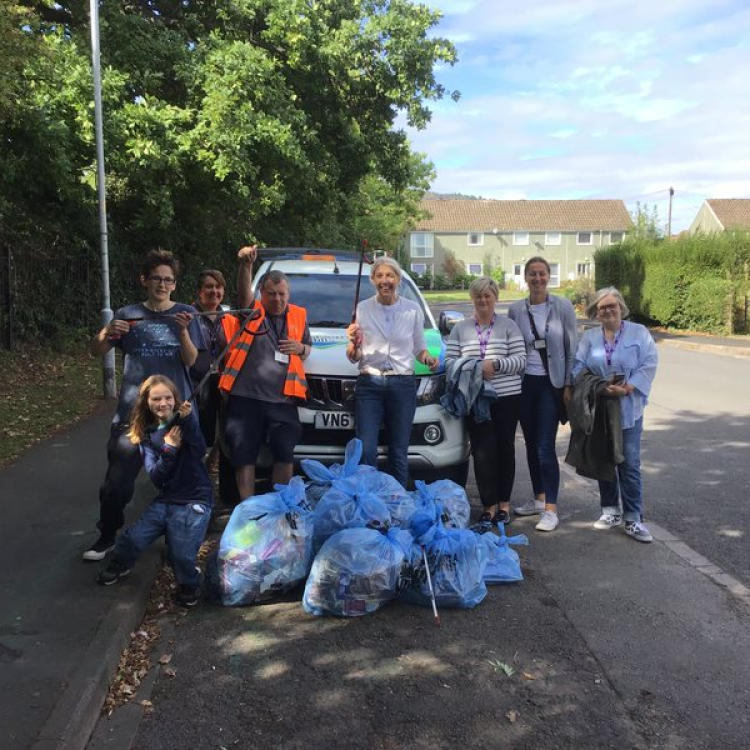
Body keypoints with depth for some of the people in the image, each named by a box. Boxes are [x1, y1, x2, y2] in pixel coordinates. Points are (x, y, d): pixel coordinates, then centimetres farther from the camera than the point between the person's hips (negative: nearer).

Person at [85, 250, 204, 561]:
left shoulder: (185, 313, 4)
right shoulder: (128, 315, 6)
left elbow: (190, 360, -4)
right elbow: (97, 351, 4)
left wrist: (184, 330, -23)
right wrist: (107, 332, -18)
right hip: (133, 409, 1)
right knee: (116, 479, -3)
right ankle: (107, 537, 16)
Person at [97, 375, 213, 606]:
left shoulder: (185, 421, -3)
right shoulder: (146, 434, 5)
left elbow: (200, 451, -23)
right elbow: (155, 476, -4)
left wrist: (188, 420, -36)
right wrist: (169, 449, -20)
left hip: (195, 500, -4)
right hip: (165, 500, 4)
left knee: (182, 555, -18)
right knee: (132, 539, -11)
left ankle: (188, 585, 13)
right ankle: (120, 565, 23)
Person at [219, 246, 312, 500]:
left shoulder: (299, 315, 12)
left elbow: (308, 350, 23)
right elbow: (244, 289, -17)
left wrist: (300, 348, -2)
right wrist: (246, 265, -37)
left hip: (283, 399, 2)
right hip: (245, 396, -1)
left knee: (285, 455, 4)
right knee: (244, 456, 4)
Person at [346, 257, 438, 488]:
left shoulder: (413, 309, 5)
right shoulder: (362, 308, 3)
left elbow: (419, 348, 14)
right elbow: (354, 357, 5)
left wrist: (426, 357, -8)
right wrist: (353, 343, -17)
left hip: (403, 385, 1)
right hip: (369, 385, 0)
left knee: (399, 453, 4)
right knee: (366, 451, -7)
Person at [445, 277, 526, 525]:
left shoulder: (508, 326, 6)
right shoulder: (460, 329, 12)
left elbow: (520, 360, -2)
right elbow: (450, 361, 6)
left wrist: (495, 364, -16)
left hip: (506, 397, -1)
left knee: (504, 448, 5)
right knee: (482, 451, -3)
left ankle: (504, 504, 17)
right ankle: (489, 505, 7)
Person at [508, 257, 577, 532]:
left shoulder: (563, 307, -3)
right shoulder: (516, 310, 3)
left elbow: (572, 348, -2)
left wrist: (569, 385, -7)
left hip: (552, 383, -3)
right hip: (525, 383, 4)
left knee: (545, 447, -8)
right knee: (531, 444, 12)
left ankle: (550, 510, -2)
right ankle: (539, 499, 26)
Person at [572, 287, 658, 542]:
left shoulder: (639, 332, 1)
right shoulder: (589, 337, 8)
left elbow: (648, 365, -7)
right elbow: (578, 367, -1)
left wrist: (627, 389, -18)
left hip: (628, 409, -3)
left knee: (629, 465, -3)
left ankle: (633, 519, 4)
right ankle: (611, 511, 23)